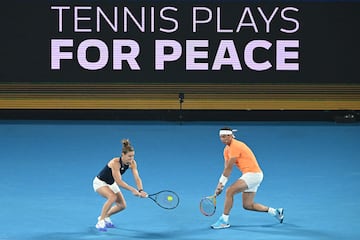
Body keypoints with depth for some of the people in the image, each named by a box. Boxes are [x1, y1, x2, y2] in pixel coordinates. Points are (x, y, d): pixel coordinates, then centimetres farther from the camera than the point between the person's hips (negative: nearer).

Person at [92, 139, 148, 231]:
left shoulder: (132, 163, -18)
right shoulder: (115, 163, -36)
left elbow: (137, 178, -23)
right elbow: (119, 182, -40)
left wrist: (141, 190, -40)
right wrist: (132, 190, -47)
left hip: (111, 183, 7)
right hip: (100, 182, -7)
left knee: (122, 205, 2)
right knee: (112, 197, -32)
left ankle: (105, 216, 28)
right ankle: (100, 222, -20)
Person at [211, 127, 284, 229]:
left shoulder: (235, 146, -16)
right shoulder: (227, 149, 12)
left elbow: (229, 168, -15)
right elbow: (227, 170, 12)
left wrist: (221, 183, -10)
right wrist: (220, 185, 4)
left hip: (253, 174, -10)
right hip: (253, 175, 10)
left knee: (229, 191, -20)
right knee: (247, 205, 10)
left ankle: (224, 220, -13)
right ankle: (275, 211, 23)